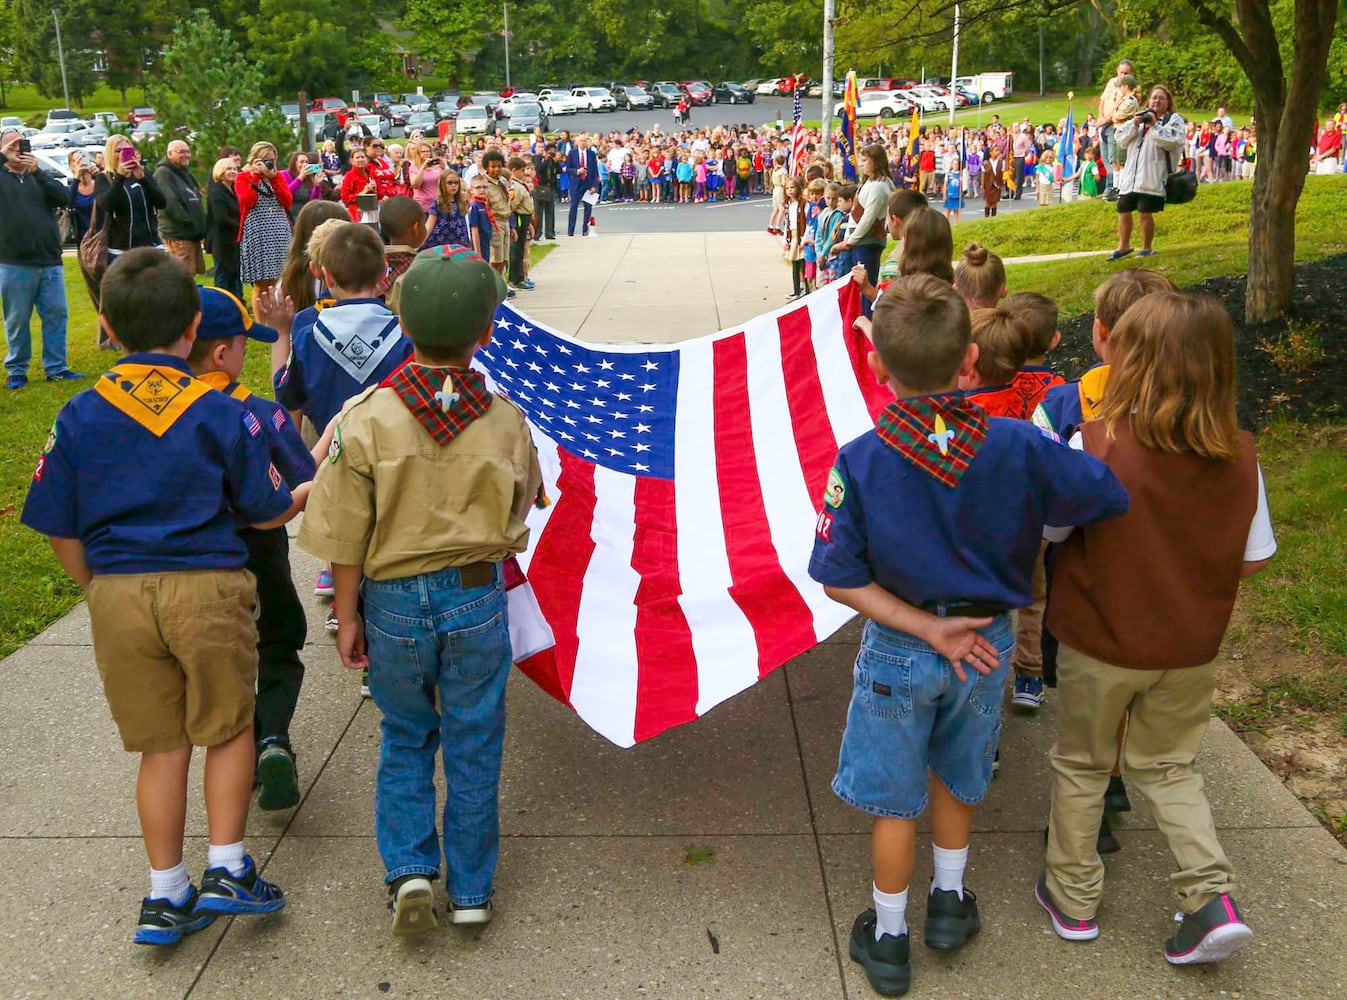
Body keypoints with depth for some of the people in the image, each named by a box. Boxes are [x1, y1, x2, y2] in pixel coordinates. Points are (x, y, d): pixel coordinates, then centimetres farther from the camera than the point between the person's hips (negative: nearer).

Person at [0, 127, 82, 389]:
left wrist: (37, 172, -14)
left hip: (50, 262, 3)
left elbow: (63, 197, -2)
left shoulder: (39, 176, 15)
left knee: (57, 315, 3)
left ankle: (56, 368, 11)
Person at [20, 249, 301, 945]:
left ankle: (165, 896, 23)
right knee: (229, 729, 16)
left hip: (117, 594, 3)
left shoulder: (79, 418, 1)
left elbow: (61, 533, 5)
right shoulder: (220, 414, -6)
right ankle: (226, 869, 17)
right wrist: (310, 494, 22)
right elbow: (265, 512, 1)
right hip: (207, 587, -3)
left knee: (161, 744, 15)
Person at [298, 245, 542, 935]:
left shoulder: (367, 419, -15)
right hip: (478, 599, 1)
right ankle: (471, 891, 25)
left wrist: (346, 617, 3)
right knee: (473, 747, 14)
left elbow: (347, 538, -9)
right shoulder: (505, 420, -10)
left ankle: (409, 870, 14)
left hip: (394, 601, 0)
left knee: (405, 739, 22)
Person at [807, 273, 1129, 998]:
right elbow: (1111, 496, -7)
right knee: (957, 776, 27)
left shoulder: (860, 462, -24)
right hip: (987, 640, 2)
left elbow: (841, 581, -20)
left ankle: (888, 938, 34)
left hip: (899, 649, -2)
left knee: (894, 799, 16)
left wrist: (928, 630, -14)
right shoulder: (1017, 447, -20)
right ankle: (949, 901, 47)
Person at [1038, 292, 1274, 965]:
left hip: (1099, 642, -3)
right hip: (1191, 649, 4)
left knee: (1081, 765, 17)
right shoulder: (1240, 456, -11)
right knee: (1167, 765, 23)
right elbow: (1254, 559, -1)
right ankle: (1211, 898, 11)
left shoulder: (1096, 446, -24)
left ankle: (1073, 898, 30)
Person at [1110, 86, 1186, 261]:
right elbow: (1121, 141, 10)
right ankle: (1123, 246, 26)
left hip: (1152, 177, -6)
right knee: (1123, 211, 10)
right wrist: (1134, 125, -5)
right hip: (1131, 175, 6)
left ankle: (1147, 248, 9)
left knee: (1145, 212, -7)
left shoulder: (1174, 119, 5)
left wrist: (1154, 125, -14)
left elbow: (1173, 142, -14)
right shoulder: (1140, 117, 21)